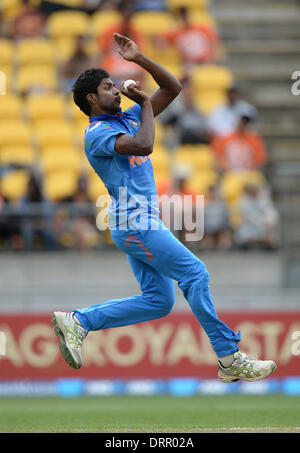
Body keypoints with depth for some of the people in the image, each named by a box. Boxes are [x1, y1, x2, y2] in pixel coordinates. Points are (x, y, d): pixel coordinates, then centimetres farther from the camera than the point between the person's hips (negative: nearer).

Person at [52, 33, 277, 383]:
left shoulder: (129, 118, 18)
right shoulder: (97, 133, -8)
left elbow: (172, 88, 18)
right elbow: (143, 146, -26)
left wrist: (139, 59, 7)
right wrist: (145, 104, -11)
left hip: (142, 225, 10)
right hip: (135, 224, -10)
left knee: (158, 300, 6)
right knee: (195, 273, -11)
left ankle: (78, 321, 7)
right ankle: (229, 359, -8)